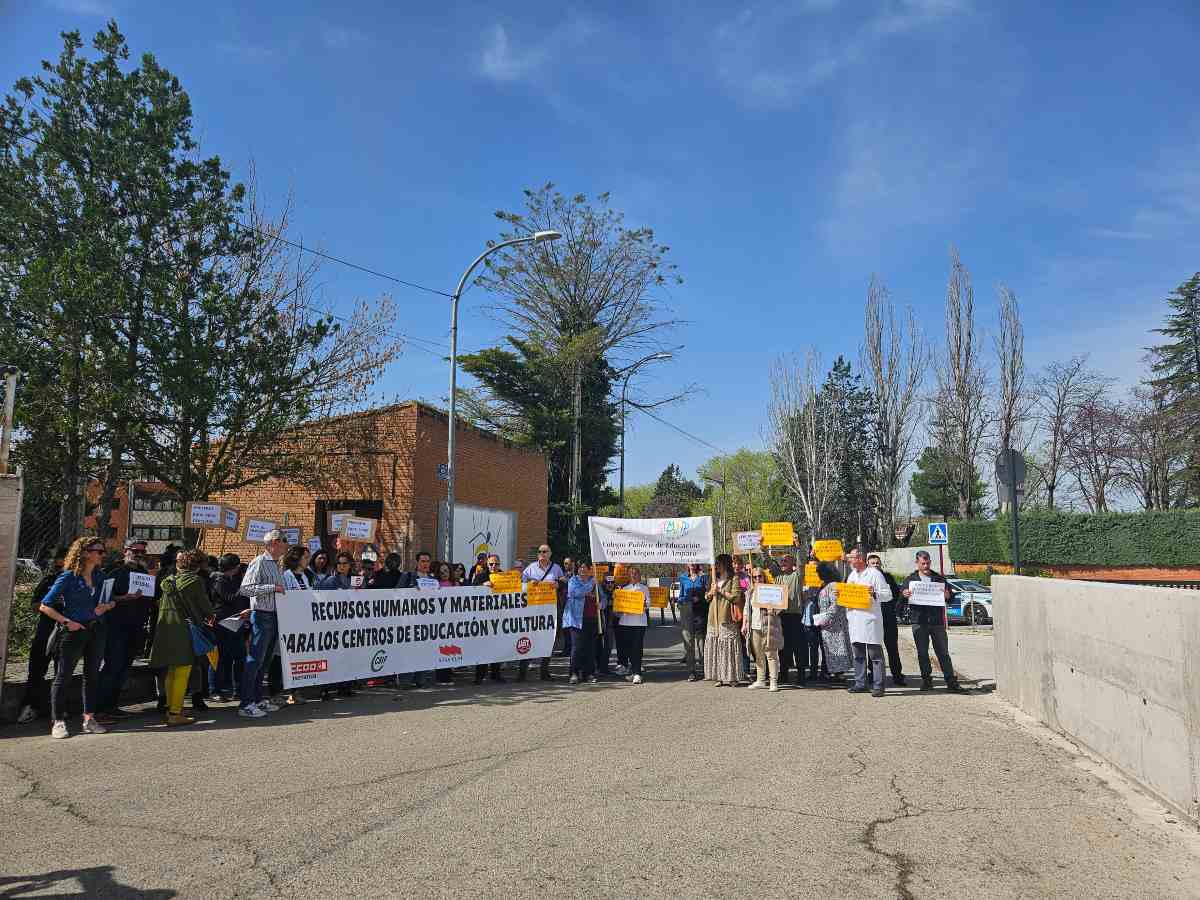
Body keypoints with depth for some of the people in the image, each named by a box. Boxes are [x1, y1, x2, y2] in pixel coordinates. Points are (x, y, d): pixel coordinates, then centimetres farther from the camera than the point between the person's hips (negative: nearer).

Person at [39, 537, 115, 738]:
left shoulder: (98, 576, 8)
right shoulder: (68, 577, -9)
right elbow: (45, 606, -9)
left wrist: (103, 608, 0)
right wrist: (67, 622, -17)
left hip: (95, 630, 6)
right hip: (73, 632, -6)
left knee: (92, 675, 9)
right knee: (63, 676, 1)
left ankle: (89, 719, 16)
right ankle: (58, 722, 8)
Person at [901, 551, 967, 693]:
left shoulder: (939, 578, 13)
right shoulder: (910, 579, 10)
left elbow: (950, 594, 12)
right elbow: (902, 592, 4)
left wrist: (947, 594, -12)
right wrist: (905, 594, -20)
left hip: (937, 621, 0)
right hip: (919, 621, 0)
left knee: (943, 652, 2)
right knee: (922, 653, 5)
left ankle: (951, 682, 5)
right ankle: (926, 680, 16)